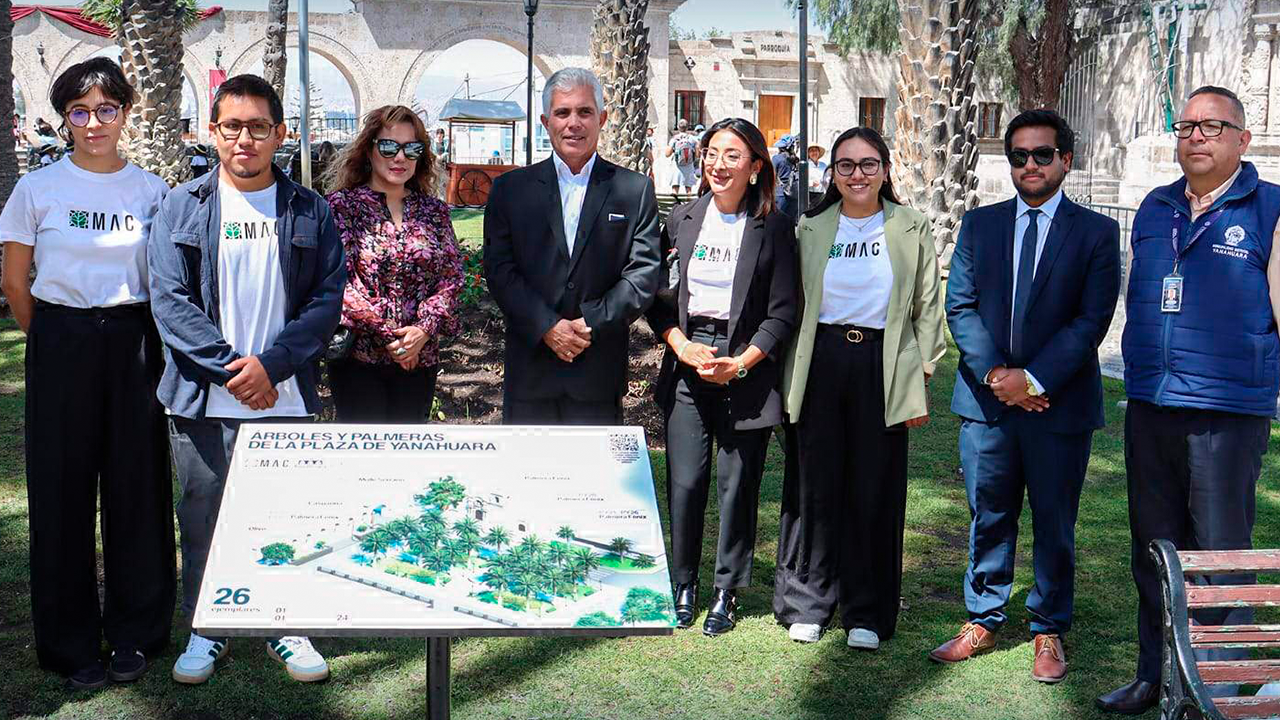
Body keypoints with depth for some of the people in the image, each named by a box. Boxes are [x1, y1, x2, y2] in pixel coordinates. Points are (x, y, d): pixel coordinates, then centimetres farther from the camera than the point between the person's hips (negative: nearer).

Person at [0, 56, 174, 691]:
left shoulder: (152, 191, 3)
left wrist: (127, 343, 5)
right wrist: (56, 344, 8)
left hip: (134, 347, 1)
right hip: (61, 347, -1)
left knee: (137, 485, 4)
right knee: (63, 491, 4)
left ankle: (133, 632, 20)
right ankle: (71, 642, 17)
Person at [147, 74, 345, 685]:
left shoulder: (310, 210, 5)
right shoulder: (183, 206, 3)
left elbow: (328, 298, -1)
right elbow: (169, 299, -4)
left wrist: (270, 363, -13)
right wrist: (229, 368, -13)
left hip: (287, 398, 0)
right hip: (203, 401, 0)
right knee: (203, 517, 9)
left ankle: (288, 625, 25)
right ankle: (206, 629, 27)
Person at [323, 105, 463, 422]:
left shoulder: (434, 211, 9)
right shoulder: (342, 205, -2)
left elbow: (452, 277, 5)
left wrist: (424, 329, -12)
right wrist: (388, 335, -14)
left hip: (420, 357, 4)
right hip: (359, 357, -3)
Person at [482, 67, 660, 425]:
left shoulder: (635, 190, 4)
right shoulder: (510, 188, 6)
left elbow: (644, 273, -2)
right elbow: (499, 270, -1)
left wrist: (592, 324, -12)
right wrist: (547, 327, -12)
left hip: (599, 373, 0)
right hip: (530, 370, 1)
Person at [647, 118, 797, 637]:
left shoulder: (773, 228, -1)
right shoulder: (683, 219, 8)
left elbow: (783, 312, -3)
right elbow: (658, 296, 9)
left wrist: (739, 364, -13)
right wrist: (682, 347, -7)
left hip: (747, 370, -2)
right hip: (687, 365, 2)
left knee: (738, 485, 3)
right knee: (685, 482, 0)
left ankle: (726, 592, 18)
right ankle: (683, 586, 18)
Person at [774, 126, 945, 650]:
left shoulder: (911, 230, 6)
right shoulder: (811, 229, 8)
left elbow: (927, 309, 8)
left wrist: (921, 377, 2)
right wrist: (791, 379, 4)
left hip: (882, 367, -1)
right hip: (820, 363, 1)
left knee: (875, 490, 3)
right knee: (814, 485, 3)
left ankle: (866, 613, 16)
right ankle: (806, 605, 17)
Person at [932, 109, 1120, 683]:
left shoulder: (1096, 232, 0)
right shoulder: (979, 225, 8)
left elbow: (1092, 320, -7)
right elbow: (960, 306, 3)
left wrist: (1032, 378, -15)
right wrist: (995, 373, -10)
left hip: (1060, 403, -2)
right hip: (986, 399, 2)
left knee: (1054, 524, 9)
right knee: (988, 519, 11)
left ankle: (1049, 632, 23)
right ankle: (982, 623, 25)